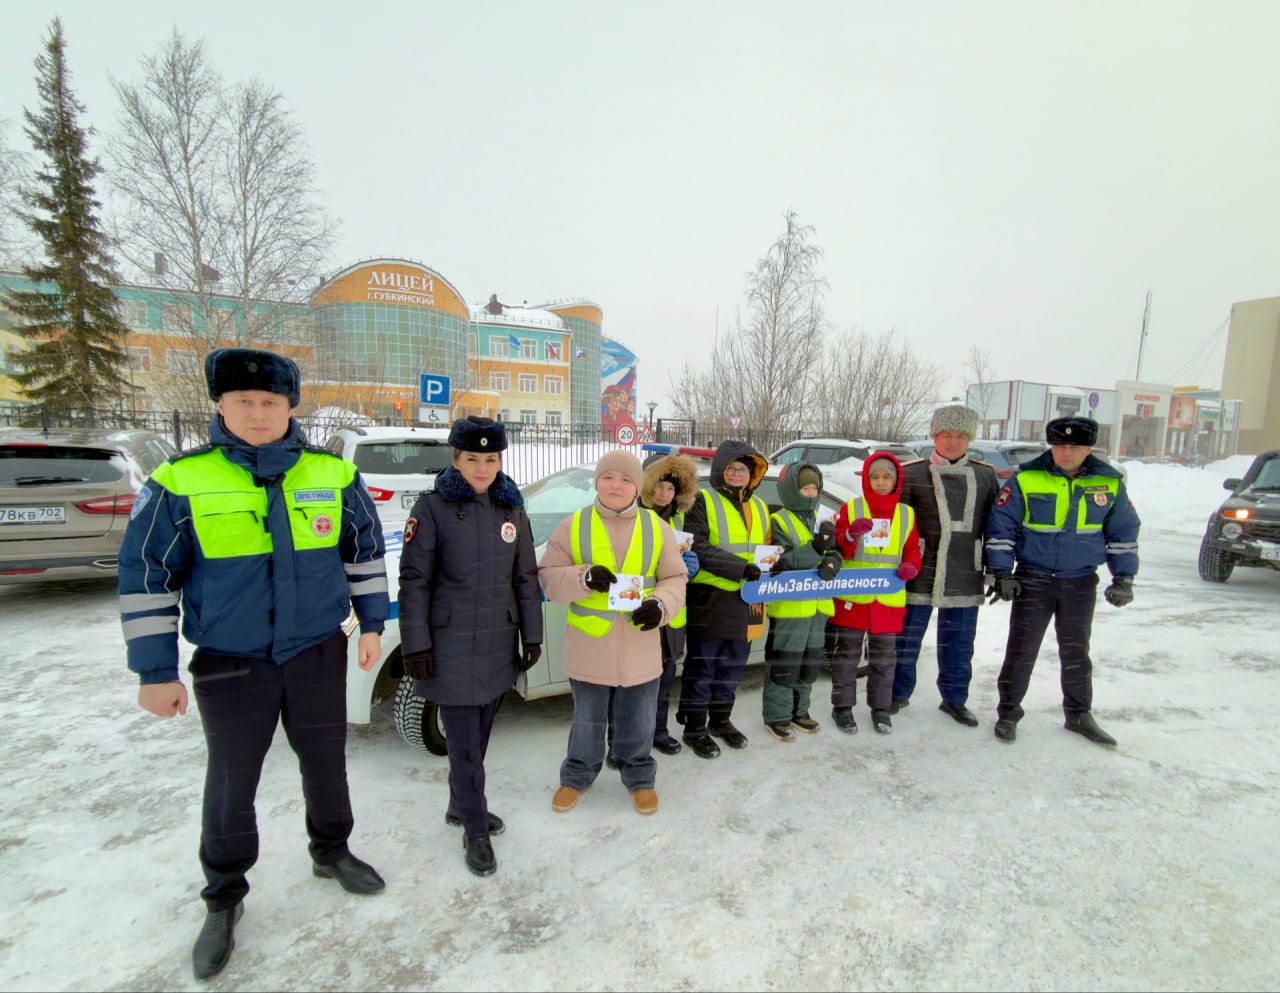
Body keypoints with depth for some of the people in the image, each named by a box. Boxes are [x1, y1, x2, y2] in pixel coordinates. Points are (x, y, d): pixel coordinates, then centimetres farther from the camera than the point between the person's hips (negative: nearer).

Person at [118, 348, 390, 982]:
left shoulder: (334, 474, -4)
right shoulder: (180, 481, -9)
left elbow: (365, 552, 6)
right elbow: (145, 578, -4)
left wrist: (371, 624, 6)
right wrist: (156, 672, -3)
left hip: (320, 654, 2)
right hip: (229, 666, -1)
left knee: (326, 763, 18)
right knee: (232, 784, 13)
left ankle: (331, 853, 44)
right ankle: (224, 899, 38)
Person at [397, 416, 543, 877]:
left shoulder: (511, 509, 3)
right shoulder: (432, 507, -9)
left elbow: (526, 578, 8)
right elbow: (413, 580, -8)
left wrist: (532, 634, 8)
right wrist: (415, 644, -10)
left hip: (499, 646, 5)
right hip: (451, 648, -4)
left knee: (479, 735, 19)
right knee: (464, 742, 4)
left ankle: (461, 805, 40)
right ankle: (475, 830, 23)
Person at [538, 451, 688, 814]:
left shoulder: (656, 527, 0)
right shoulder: (573, 525, -4)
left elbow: (675, 579, 2)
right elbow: (549, 577, -4)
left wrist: (660, 606, -17)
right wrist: (584, 578, -23)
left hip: (640, 649, 1)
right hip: (589, 647, -1)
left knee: (637, 723, 17)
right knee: (587, 722, 18)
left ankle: (640, 779, 41)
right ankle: (576, 777, 41)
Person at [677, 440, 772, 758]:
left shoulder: (759, 507, 14)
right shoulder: (703, 501, -8)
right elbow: (698, 549, -19)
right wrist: (742, 568, -24)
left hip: (746, 601, 7)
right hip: (709, 600, -6)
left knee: (732, 666, 18)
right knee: (701, 667, 6)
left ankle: (721, 720, 36)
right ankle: (694, 728, 21)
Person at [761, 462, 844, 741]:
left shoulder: (822, 520, 13)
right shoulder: (779, 521, -8)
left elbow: (835, 552, 8)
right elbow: (782, 562, -18)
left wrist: (830, 563, -16)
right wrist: (816, 548, -28)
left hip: (817, 603, 7)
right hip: (789, 605, -7)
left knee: (811, 661, 16)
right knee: (785, 663, 0)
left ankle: (799, 710, 31)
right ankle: (777, 715, 15)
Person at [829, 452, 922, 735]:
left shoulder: (907, 514, 7)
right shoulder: (850, 509, -2)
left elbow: (913, 549, 12)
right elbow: (836, 549, -4)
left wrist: (911, 566, -9)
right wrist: (850, 535, -24)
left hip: (889, 598, 3)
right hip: (852, 596, -3)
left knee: (884, 656, 14)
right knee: (847, 653, 8)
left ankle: (880, 707, 29)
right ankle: (842, 706, 21)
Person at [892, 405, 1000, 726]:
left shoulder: (986, 476, 8)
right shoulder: (912, 474, -3)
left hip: (965, 576, 3)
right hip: (920, 572, -3)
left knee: (959, 642, 14)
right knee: (907, 636, 7)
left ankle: (954, 699, 31)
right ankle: (898, 693, 24)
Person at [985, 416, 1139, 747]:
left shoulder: (1110, 482, -1)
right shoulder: (1026, 478, -11)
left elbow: (1124, 531, 9)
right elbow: (1000, 526, -7)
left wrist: (1124, 577, 4)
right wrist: (1002, 574, -9)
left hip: (1081, 581, 3)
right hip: (1033, 579, -3)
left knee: (1076, 651, 16)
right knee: (1022, 650, 2)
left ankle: (1079, 714, 33)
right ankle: (1008, 712, 16)